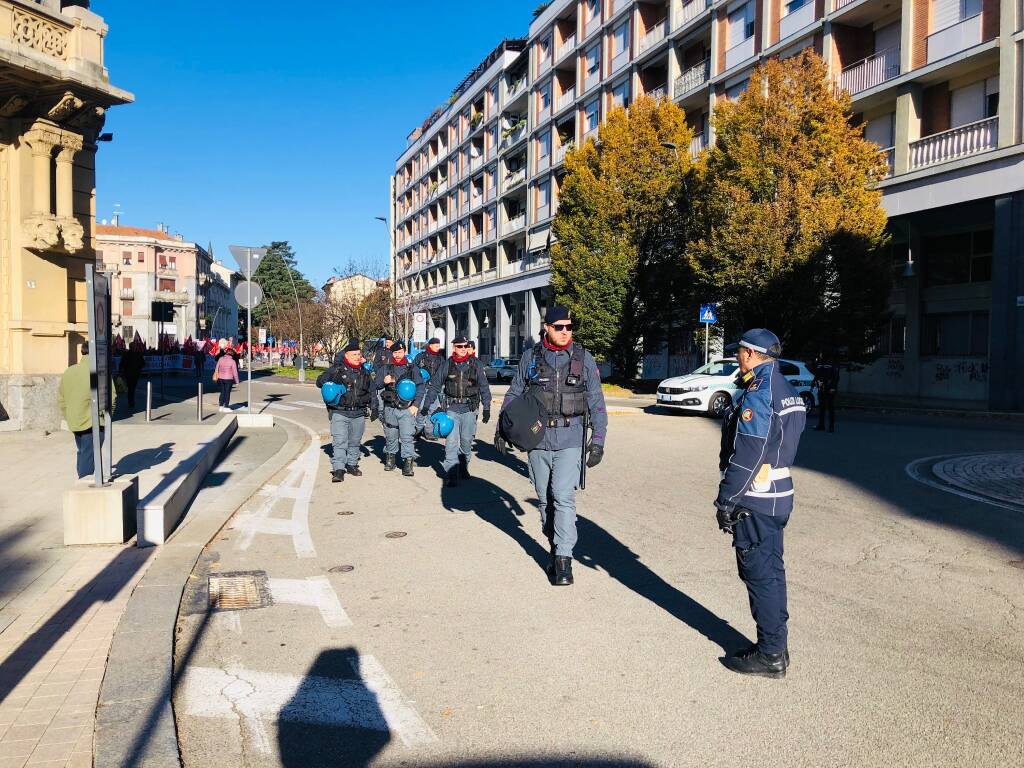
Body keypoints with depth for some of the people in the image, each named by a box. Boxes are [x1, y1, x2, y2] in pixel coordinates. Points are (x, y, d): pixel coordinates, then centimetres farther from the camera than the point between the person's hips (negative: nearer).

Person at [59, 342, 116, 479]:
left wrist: (69, 417, 20)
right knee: (89, 457, -2)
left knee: (82, 453, 21)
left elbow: (61, 398, 11)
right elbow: (111, 397, -14)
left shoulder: (69, 371, 6)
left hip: (74, 423, 6)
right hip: (93, 422, -6)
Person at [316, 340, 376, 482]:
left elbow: (372, 391, 20)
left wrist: (374, 408, 14)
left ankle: (352, 464, 30)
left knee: (355, 441, 15)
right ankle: (338, 469, -11)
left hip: (359, 413, 5)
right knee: (340, 441, -11)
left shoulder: (364, 372, 13)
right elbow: (319, 381, -4)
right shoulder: (337, 369, -3)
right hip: (339, 413, -5)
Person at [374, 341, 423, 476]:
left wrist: (415, 405, -4)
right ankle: (390, 458, 30)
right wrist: (383, 382, -15)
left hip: (407, 409, -2)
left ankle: (408, 463, -4)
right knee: (390, 436, 12)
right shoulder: (384, 368, 9)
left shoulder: (412, 368, 7)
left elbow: (419, 387, 6)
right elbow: (375, 385, 7)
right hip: (390, 408, 2)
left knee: (407, 437, -8)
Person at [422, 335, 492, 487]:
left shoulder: (476, 364, 3)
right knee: (451, 442, -8)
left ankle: (463, 468, 31)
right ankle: (452, 475, -6)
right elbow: (434, 385, 8)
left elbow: (484, 387, 6)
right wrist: (426, 405, 3)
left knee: (466, 441, 9)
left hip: (469, 409, 1)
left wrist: (486, 408, 4)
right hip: (452, 409, -1)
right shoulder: (447, 365, 3)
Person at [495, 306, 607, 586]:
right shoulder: (531, 357, 4)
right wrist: (502, 428, 10)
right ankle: (555, 549, 25)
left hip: (569, 439, -2)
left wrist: (598, 440, -3)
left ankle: (564, 559, -8)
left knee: (564, 497, -13)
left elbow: (596, 402, 3)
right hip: (537, 437, 3)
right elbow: (513, 394, 13)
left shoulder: (584, 358, 1)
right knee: (545, 498, 10)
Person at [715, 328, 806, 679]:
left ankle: (770, 656, 9)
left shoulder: (758, 395, -20)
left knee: (760, 574, -1)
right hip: (778, 495, 10)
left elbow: (746, 456, -23)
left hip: (755, 500, -10)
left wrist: (725, 501, -17)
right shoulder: (786, 390, 12)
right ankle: (776, 646, 27)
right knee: (771, 571, 17)